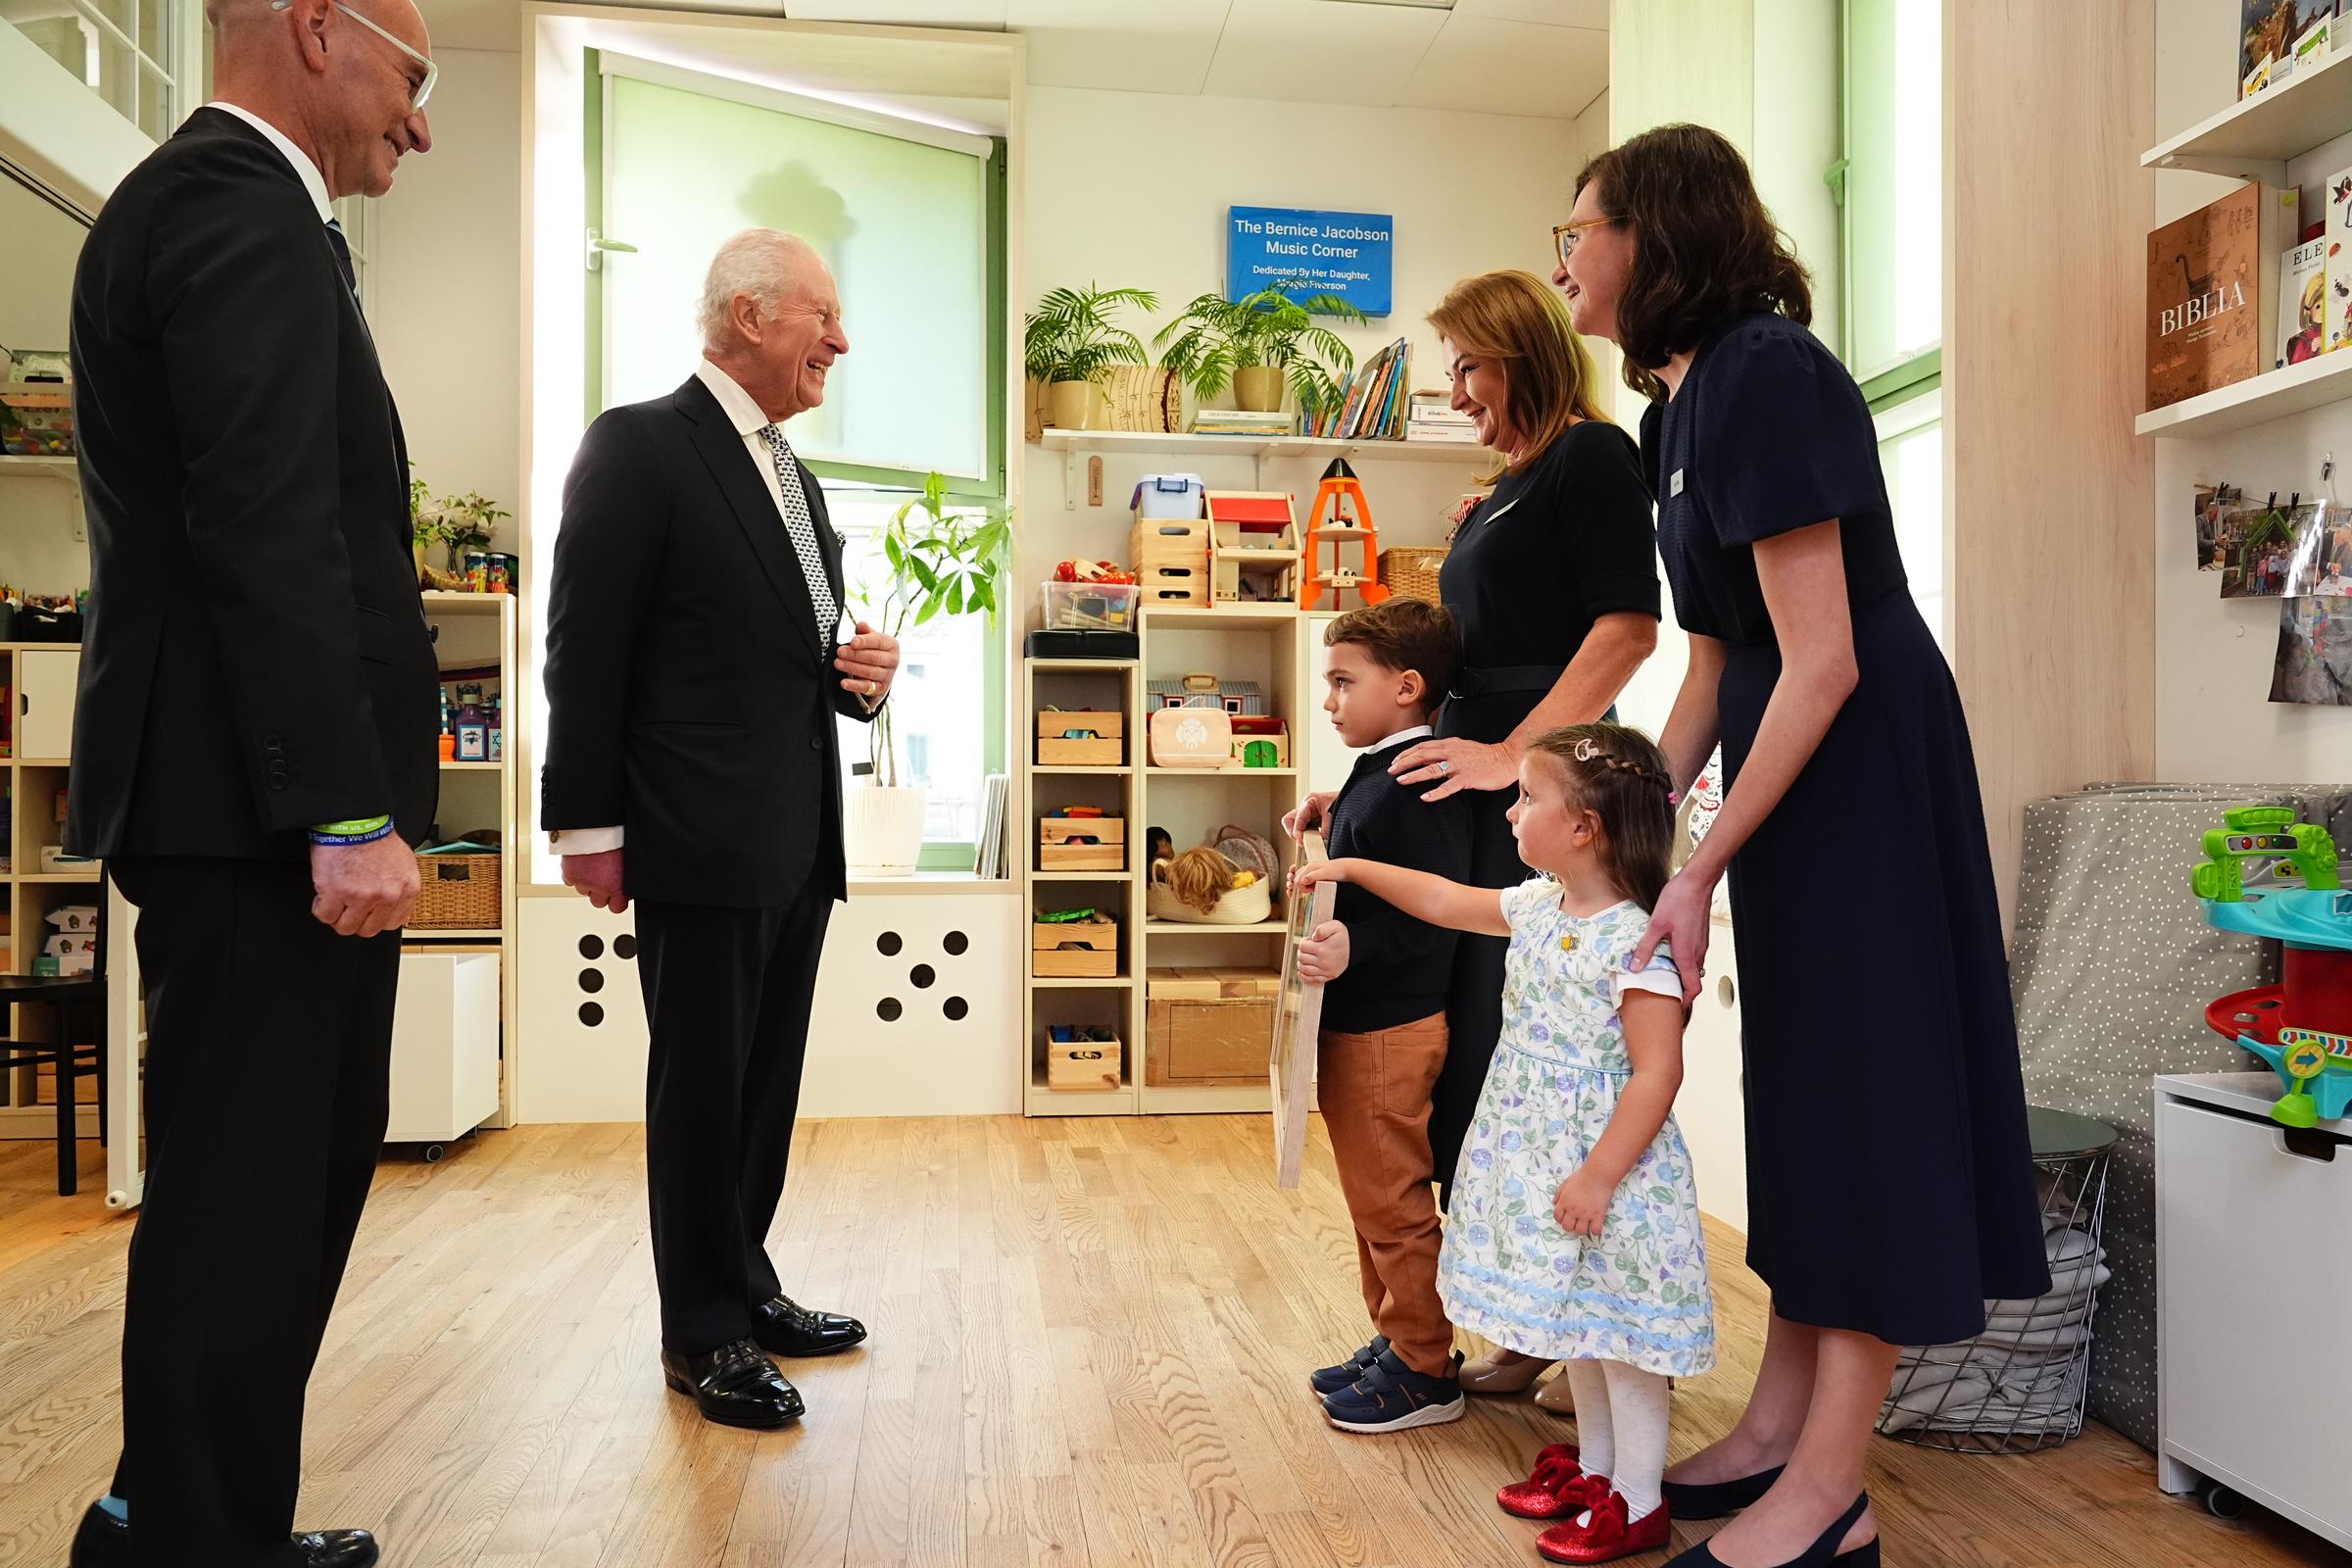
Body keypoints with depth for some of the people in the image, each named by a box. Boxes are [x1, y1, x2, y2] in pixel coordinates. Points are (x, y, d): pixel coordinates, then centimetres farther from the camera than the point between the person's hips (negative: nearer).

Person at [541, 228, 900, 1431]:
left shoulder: (793, 477, 18)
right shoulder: (638, 447, -7)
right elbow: (586, 649, -12)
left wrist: (862, 676, 2)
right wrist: (588, 824, -14)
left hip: (796, 843, 8)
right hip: (701, 844, -8)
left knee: (766, 1083, 16)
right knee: (700, 1084, 3)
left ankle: (746, 1286, 30)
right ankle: (706, 1330, 16)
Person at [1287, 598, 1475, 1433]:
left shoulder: (1418, 786, -20)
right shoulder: (1376, 776, 12)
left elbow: (1434, 915, -27)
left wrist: (1353, 947, -37)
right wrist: (1329, 838, 12)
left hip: (1388, 1033, -11)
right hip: (1354, 1026, 11)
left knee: (1393, 1205, 2)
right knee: (1371, 1199, 20)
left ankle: (1425, 1371, 17)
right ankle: (1395, 1343, 34)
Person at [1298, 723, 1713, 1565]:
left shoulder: (1635, 943, -23)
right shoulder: (1535, 909, 3)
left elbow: (1657, 1073, -24)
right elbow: (1443, 900, 18)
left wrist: (1598, 1178, -23)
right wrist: (1353, 868, 21)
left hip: (1609, 1171, -9)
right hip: (1539, 1161, 9)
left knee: (1621, 1332, 5)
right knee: (1576, 1324, 20)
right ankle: (1594, 1466, 37)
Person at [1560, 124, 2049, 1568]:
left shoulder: (1767, 375, -18)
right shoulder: (1682, 403, 11)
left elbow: (1823, 663, -22)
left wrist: (1704, 869, -19)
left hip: (1866, 760, -10)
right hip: (1791, 762, 10)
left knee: (1864, 1083, -4)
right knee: (1801, 1085, 12)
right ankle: (1780, 1426, 24)